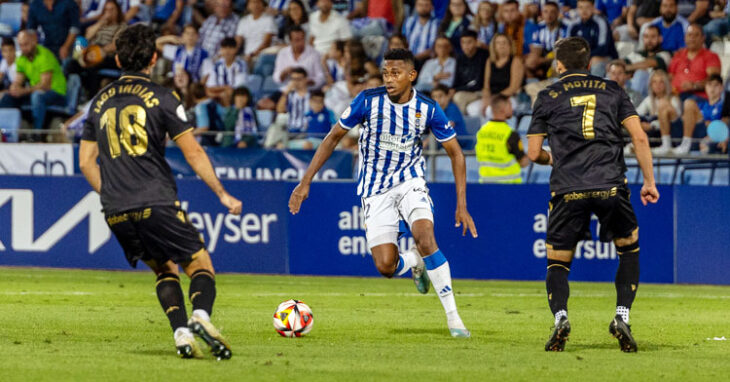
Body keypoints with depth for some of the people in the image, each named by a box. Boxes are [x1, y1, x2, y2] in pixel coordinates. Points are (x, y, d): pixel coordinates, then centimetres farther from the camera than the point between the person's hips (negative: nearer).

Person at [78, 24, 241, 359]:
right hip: (157, 203, -5)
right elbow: (193, 152, -3)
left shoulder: (100, 101, 14)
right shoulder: (160, 97, -1)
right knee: (200, 265, 2)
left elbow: (86, 161, 17)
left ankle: (181, 332, -1)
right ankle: (201, 315, -28)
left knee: (164, 269, 20)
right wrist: (222, 195, 5)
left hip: (116, 213, 5)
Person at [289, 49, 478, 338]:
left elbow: (455, 153, -1)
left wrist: (462, 206, -7)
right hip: (376, 190, 0)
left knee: (425, 238, -28)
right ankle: (415, 262, 27)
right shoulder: (368, 101, -12)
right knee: (386, 268, -13)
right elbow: (333, 137, -2)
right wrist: (305, 182, -6)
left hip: (410, 182, 0)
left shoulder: (428, 109, -10)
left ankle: (453, 316, -16)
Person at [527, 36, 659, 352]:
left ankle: (560, 316, -17)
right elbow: (639, 137, 6)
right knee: (629, 249, 21)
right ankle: (622, 317, 3)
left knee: (557, 263, 11)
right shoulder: (611, 90, 14)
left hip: (568, 190, -1)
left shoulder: (547, 97, 11)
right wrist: (649, 181, 12)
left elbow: (533, 153, 11)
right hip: (611, 184, 1)